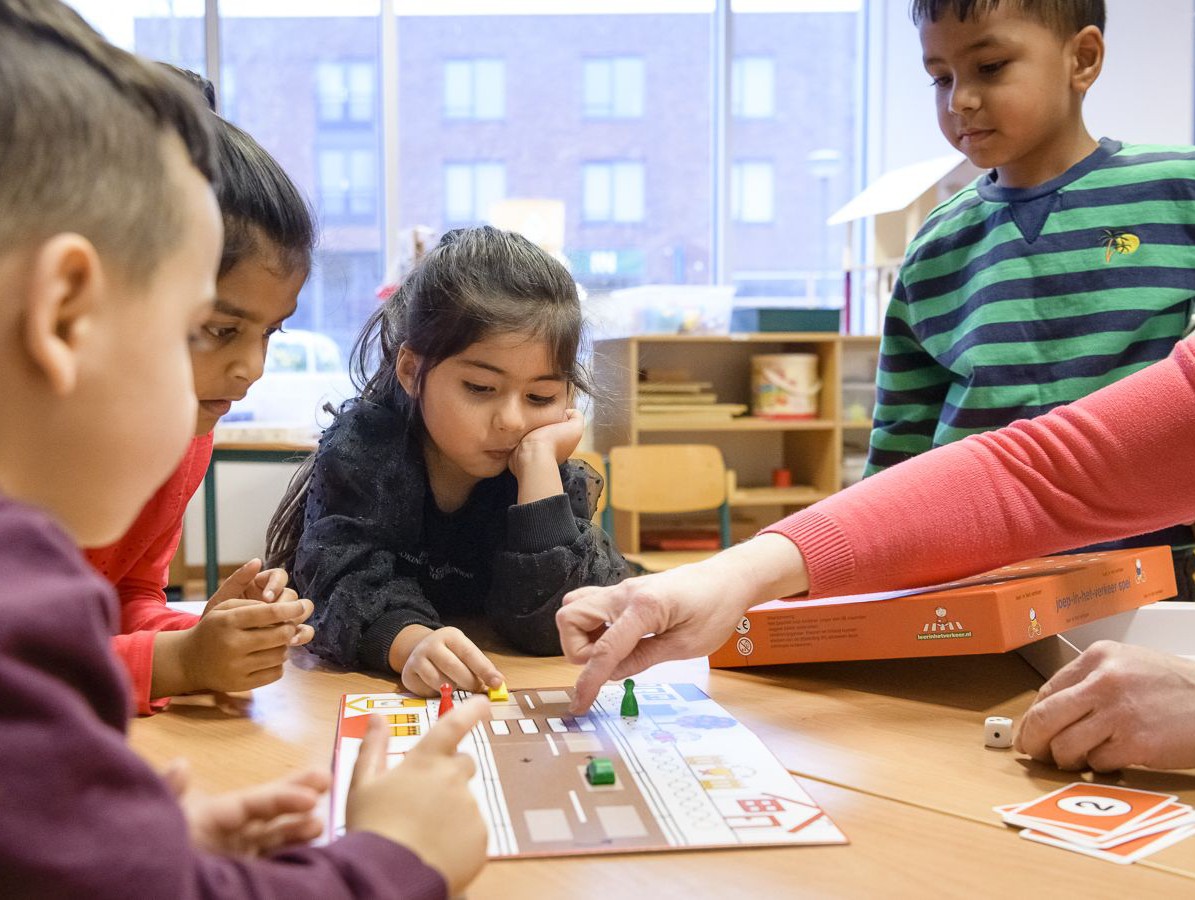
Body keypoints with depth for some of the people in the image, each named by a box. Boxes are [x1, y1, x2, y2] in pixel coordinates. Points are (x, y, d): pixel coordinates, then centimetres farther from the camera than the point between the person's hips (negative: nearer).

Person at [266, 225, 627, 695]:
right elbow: (353, 587, -23)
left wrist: (538, 461, -24)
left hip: (492, 697, 1)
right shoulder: (359, 449, -12)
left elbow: (549, 627, -19)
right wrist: (413, 643, -44)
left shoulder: (555, 477, -8)